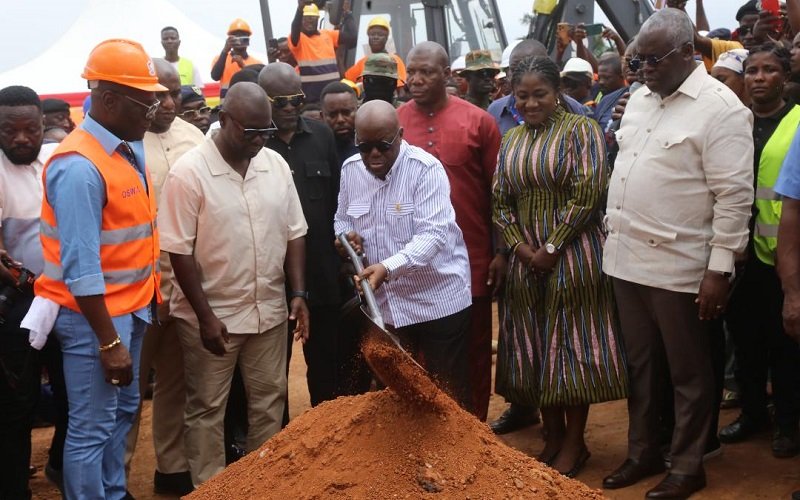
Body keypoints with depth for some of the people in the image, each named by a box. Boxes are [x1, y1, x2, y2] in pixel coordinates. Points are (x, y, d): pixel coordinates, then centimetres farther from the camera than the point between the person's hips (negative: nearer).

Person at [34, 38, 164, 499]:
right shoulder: (79, 167, -22)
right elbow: (81, 267, -23)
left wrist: (149, 297, 10)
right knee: (92, 428, 1)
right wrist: (108, 341, -20)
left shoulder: (131, 148, 4)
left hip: (131, 305, 9)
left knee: (124, 411, 20)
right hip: (94, 313, -9)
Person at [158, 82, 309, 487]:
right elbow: (179, 251, -14)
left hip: (269, 311, 5)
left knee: (270, 402, 15)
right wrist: (205, 316, -15)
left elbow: (294, 234, 8)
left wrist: (299, 293, 0)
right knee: (207, 409, 8)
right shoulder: (189, 172, -14)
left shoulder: (276, 165, 1)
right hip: (211, 316, -5)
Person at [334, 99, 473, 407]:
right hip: (384, 305, 6)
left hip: (437, 302, -5)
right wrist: (346, 235, -6)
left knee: (448, 394, 4)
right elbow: (342, 218, 19)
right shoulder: (350, 169, 3)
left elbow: (433, 234, -24)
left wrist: (388, 268, -37)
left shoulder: (426, 169, -16)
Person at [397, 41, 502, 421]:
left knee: (474, 349, 11)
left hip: (471, 260, -1)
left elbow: (499, 190, 0)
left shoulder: (478, 121, -3)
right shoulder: (394, 122, 1)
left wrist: (503, 251, -2)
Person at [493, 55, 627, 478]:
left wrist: (552, 248, -14)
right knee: (537, 347, 10)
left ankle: (574, 443, 13)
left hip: (572, 257, -5)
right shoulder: (511, 140, 11)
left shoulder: (580, 130, -6)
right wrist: (521, 246, -5)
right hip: (526, 259, 5)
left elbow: (588, 192, -14)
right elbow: (500, 200, 10)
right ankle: (552, 435, 23)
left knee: (572, 344, 1)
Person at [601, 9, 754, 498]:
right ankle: (643, 453, 31)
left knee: (688, 373, 8)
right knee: (640, 366, 17)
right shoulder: (640, 98, 11)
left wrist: (720, 270, -17)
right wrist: (614, 236, 17)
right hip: (627, 259, 7)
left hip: (679, 267, -7)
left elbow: (735, 196, -15)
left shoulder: (720, 107, -12)